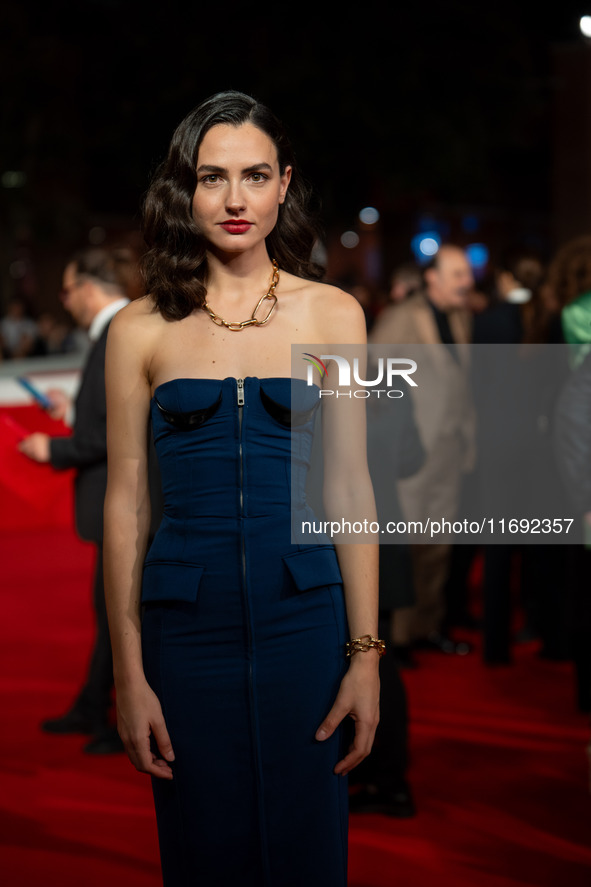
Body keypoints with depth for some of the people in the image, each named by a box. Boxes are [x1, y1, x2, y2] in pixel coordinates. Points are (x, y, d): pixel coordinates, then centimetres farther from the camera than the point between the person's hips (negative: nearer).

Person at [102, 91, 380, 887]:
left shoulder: (333, 314, 2)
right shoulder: (142, 328, 1)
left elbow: (350, 488, 2)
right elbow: (126, 500, 2)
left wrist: (366, 656, -3)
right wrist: (129, 674, -2)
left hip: (304, 619, 0)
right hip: (186, 621, 0)